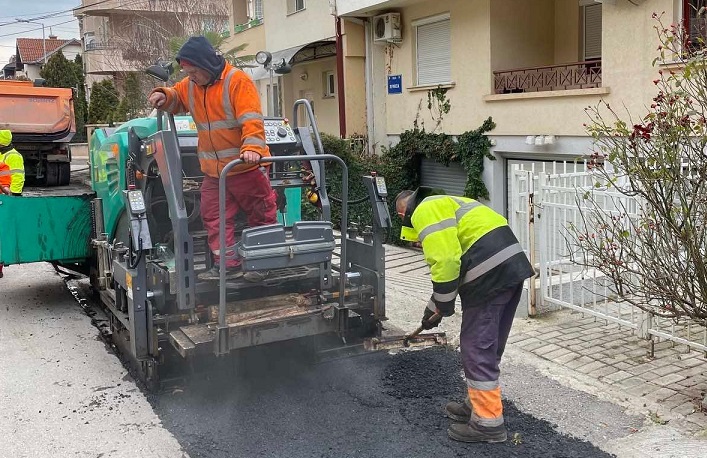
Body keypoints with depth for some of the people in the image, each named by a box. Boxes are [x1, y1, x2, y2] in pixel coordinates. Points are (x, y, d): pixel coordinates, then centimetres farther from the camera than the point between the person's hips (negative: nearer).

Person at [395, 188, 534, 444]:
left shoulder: (425, 211, -2)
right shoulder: (443, 204, 29)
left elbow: (445, 261, -15)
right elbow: (455, 262, 31)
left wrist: (441, 306, -2)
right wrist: (434, 307, 33)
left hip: (490, 273, -10)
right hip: (512, 265, 10)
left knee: (477, 347, 0)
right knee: (488, 345, 19)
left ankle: (488, 422, 8)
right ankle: (478, 404, 33)